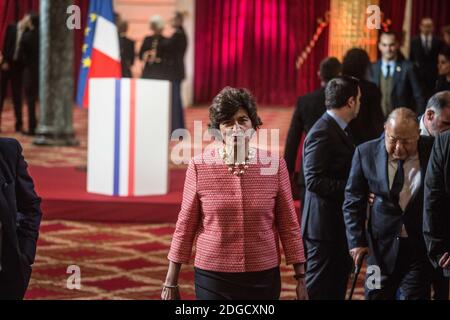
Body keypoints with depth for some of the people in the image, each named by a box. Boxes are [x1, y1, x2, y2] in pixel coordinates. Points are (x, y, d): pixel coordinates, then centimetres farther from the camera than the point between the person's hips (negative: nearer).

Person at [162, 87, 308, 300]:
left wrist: (301, 279, 4)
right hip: (212, 277, -1)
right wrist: (170, 283, 4)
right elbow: (185, 226, 2)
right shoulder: (199, 166, -4)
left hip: (263, 278, 1)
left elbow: (289, 226, 3)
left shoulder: (275, 166, -2)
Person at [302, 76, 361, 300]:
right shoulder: (322, 133, -18)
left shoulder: (340, 130, 12)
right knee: (318, 289, -1)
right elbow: (314, 181, -24)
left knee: (337, 288, 17)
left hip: (341, 224, 10)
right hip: (324, 225, -10)